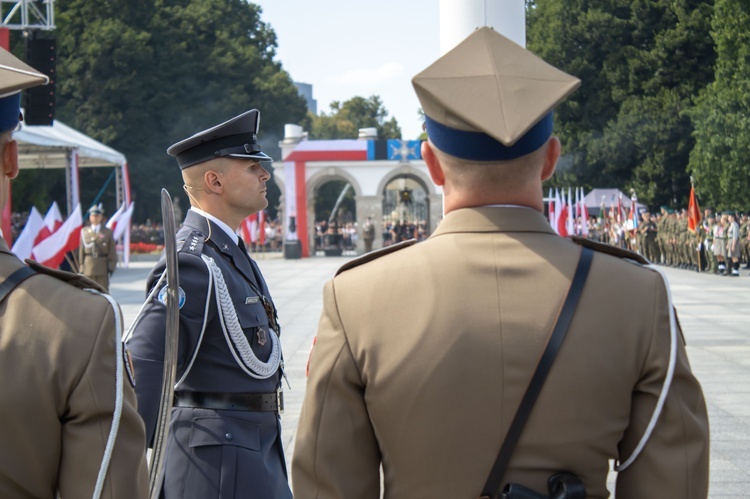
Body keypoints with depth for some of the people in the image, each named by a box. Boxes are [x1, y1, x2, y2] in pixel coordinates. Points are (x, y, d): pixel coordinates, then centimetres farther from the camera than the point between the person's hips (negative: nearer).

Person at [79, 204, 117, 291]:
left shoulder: (107, 232, 6)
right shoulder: (84, 231, 7)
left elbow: (112, 252, 4)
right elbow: (81, 250, 6)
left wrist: (111, 267, -5)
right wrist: (81, 268, 0)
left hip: (103, 268, 0)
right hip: (89, 266, 0)